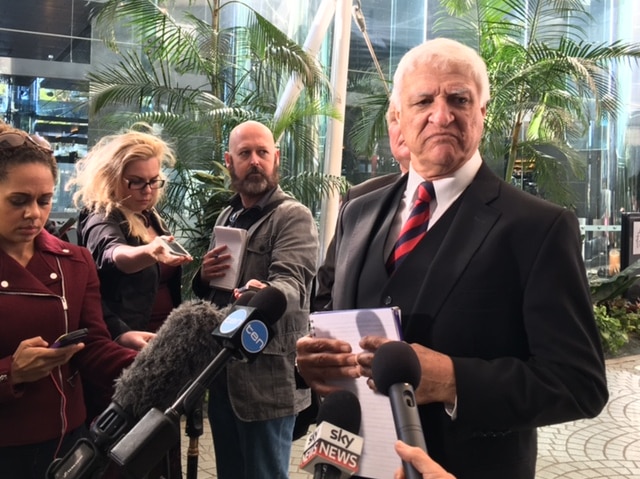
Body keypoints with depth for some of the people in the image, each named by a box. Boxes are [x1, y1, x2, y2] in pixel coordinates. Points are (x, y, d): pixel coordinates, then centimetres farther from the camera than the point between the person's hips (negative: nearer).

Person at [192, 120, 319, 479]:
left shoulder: (293, 216, -11)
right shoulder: (226, 217, 13)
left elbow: (291, 283, -27)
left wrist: (263, 294, -49)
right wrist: (204, 275, -3)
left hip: (269, 378, -7)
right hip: (222, 373, 7)